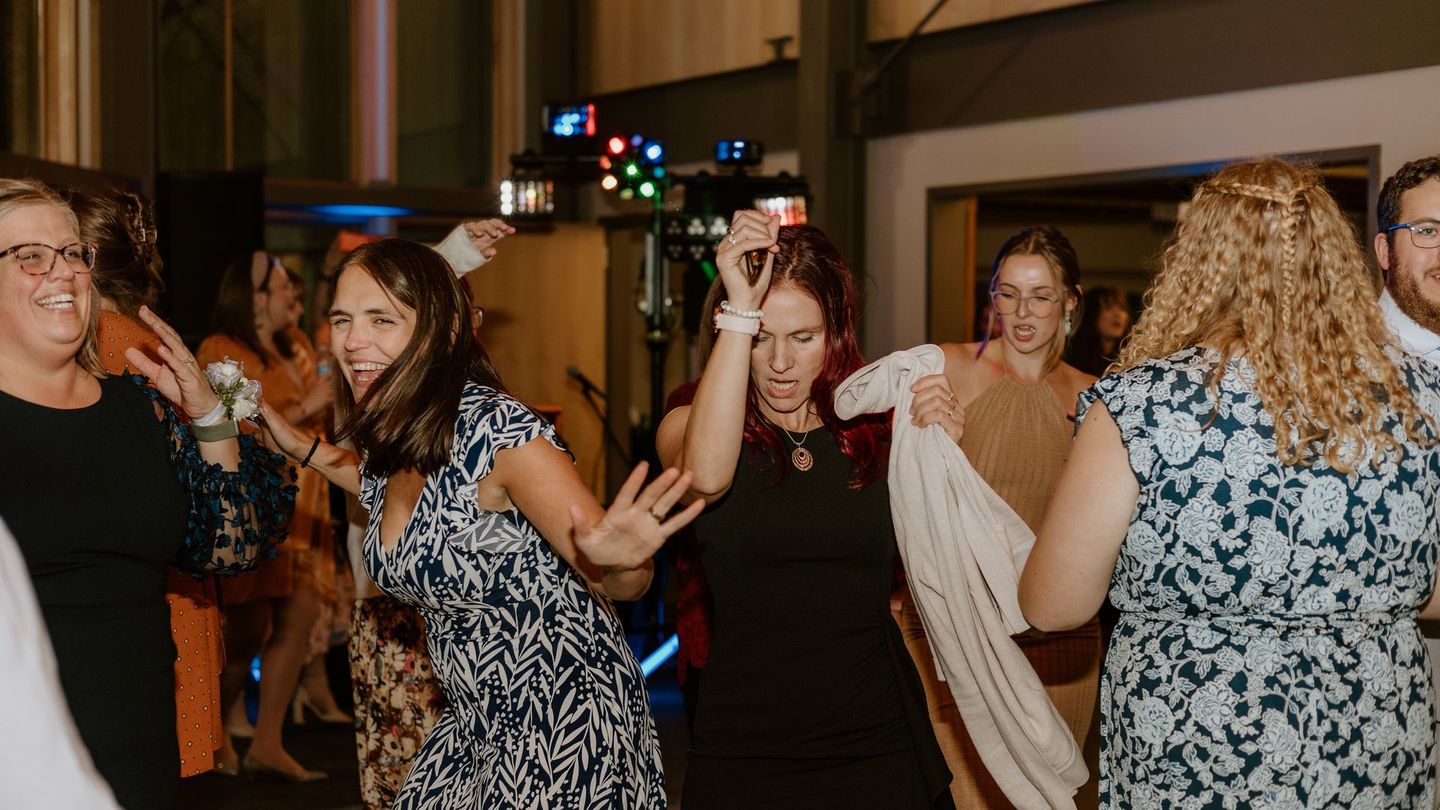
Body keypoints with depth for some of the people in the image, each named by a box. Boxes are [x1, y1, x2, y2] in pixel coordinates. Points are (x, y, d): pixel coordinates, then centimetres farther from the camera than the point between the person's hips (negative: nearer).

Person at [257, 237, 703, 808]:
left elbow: (625, 584, -23)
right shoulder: (385, 441, 1)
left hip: (568, 738, -8)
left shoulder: (493, 428, -22)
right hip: (474, 733, 8)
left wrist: (616, 562, -45)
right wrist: (301, 447, 18)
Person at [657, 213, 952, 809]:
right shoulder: (690, 423, -2)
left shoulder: (878, 430, 3)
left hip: (876, 744, 2)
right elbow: (705, 476, -27)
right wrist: (741, 311, -25)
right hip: (742, 753, -1)